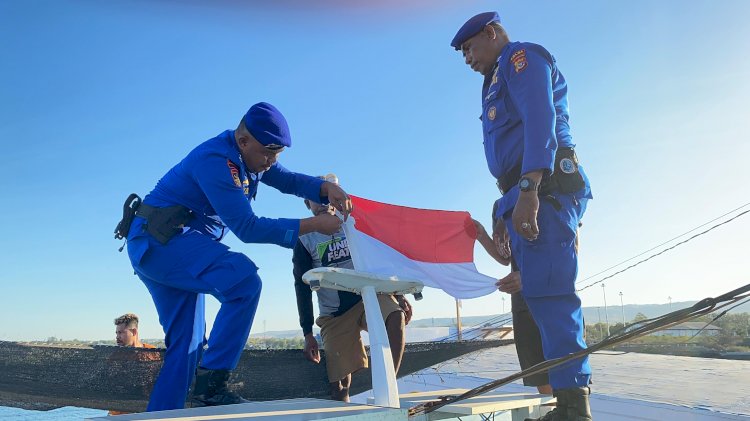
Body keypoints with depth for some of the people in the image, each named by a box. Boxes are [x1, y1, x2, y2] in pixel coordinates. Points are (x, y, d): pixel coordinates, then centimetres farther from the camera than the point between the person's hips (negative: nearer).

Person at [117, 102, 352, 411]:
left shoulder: (246, 156, 7)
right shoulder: (216, 161, -22)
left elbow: (287, 180, 11)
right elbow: (247, 227, -25)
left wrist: (327, 188, -10)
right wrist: (314, 225, -23)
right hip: (159, 240, -11)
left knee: (187, 343, 11)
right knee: (244, 280, -28)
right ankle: (211, 384, -23)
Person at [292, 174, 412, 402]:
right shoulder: (304, 240, 2)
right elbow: (302, 287, 2)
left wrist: (399, 295, -2)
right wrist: (307, 333, -4)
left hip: (370, 295, 0)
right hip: (334, 314, 0)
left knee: (395, 317, -34)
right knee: (339, 385, -7)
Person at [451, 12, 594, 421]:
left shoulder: (520, 56, 3)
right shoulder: (500, 82, 31)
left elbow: (540, 120, -14)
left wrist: (528, 189, -24)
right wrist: (505, 211, 23)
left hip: (545, 187, -10)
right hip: (528, 196, 10)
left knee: (547, 290, -16)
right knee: (535, 294, 5)